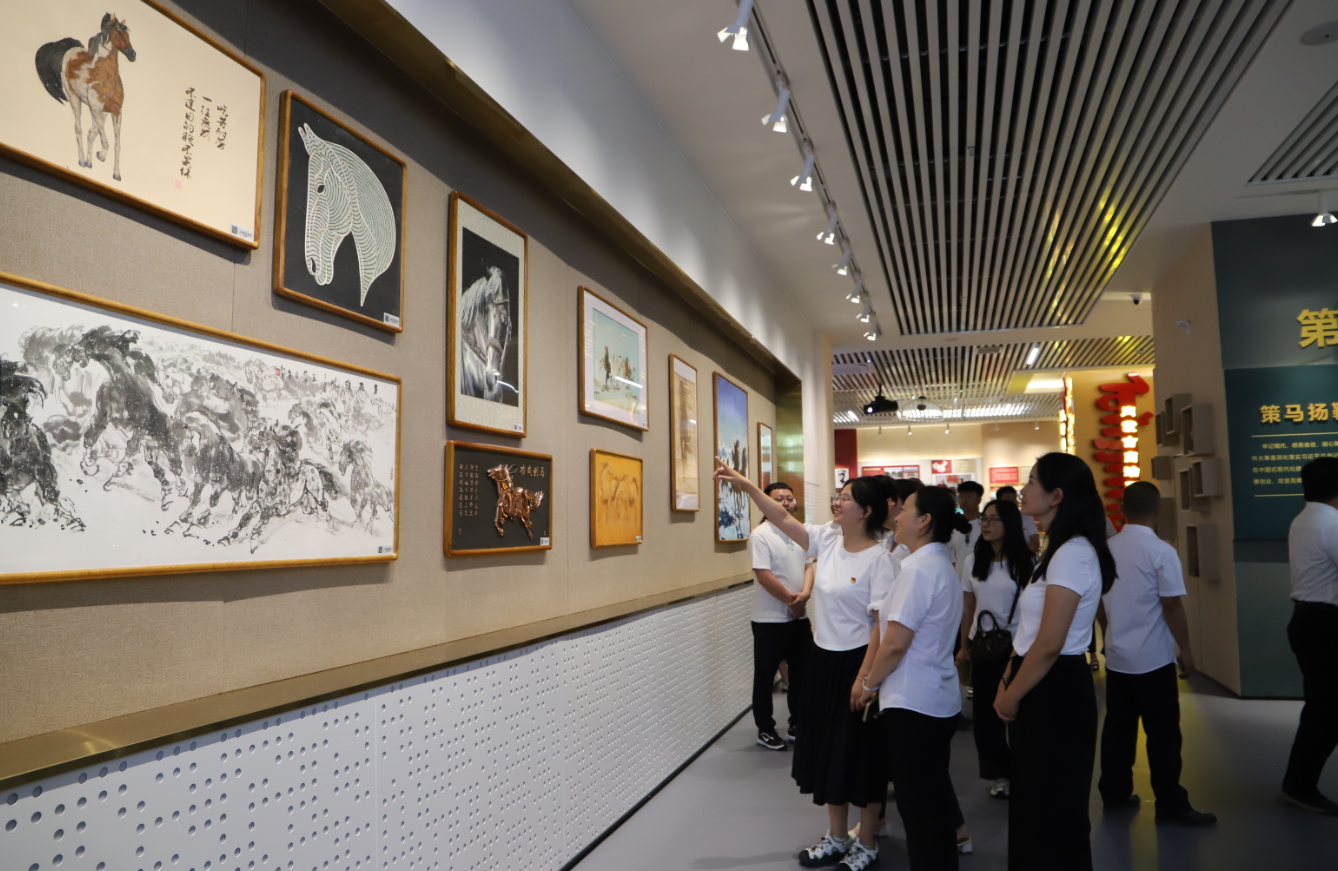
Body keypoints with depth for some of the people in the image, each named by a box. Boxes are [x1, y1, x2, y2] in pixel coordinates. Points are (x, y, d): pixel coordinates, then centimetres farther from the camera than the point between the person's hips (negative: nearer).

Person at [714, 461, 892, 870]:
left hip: (856, 662, -7)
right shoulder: (827, 539, 1)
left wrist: (865, 677, -20)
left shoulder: (878, 559, -17)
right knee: (828, 749, 17)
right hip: (822, 658, 7)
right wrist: (746, 485, -9)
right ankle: (836, 838, 34)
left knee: (861, 755, 7)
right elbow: (783, 519, 0)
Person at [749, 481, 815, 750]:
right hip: (770, 620, -7)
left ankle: (798, 724, 30)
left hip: (800, 617, 7)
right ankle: (765, 729, 19)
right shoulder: (761, 535, -14)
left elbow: (807, 567, 6)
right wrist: (792, 600, -14)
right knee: (765, 675, 5)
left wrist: (805, 593, -13)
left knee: (801, 671, 15)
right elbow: (764, 576, -19)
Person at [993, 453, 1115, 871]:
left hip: (1055, 693, -10)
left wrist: (1011, 697, -13)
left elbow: (1049, 644, -24)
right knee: (1034, 801, 20)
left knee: (1050, 807, 5)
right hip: (1043, 689, 10)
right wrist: (1008, 680, 9)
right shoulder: (1059, 549, 12)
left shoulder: (1071, 554, -21)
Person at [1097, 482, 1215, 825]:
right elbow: (1172, 606, -13)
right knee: (1163, 733, 5)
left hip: (1116, 656, 5)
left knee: (1118, 728, 14)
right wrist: (1186, 648, -1)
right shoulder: (1161, 552, -15)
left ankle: (1114, 794, 23)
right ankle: (1170, 806, 13)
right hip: (1153, 659, -5)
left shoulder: (1106, 549, 1)